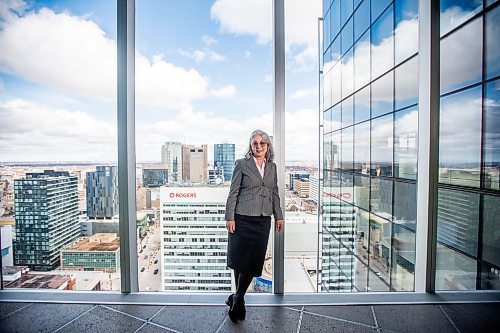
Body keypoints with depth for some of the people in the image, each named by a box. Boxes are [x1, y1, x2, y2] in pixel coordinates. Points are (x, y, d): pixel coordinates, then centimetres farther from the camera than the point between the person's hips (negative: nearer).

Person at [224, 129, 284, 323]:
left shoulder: (272, 166, 11)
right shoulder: (242, 164, -2)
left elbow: (275, 193, 14)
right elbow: (233, 193, -4)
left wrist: (279, 216, 10)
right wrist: (229, 217, -9)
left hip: (263, 220, 4)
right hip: (243, 218, -3)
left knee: (254, 261, 7)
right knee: (240, 259, 8)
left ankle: (238, 298, 28)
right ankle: (239, 298, 32)